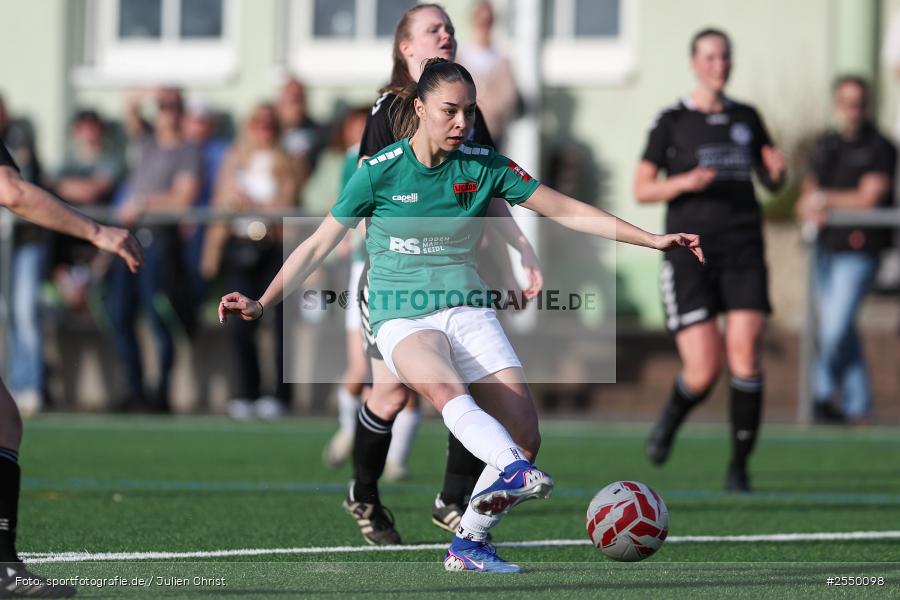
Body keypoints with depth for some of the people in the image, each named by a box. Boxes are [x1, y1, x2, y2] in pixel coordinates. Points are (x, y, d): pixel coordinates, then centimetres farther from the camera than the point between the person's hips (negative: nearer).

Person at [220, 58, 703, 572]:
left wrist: (653, 240, 2)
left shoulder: (483, 164, 3)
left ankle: (469, 546, 3)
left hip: (469, 311, 4)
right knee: (447, 389, -37)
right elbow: (318, 246, 2)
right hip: (403, 318, -3)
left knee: (526, 437, -13)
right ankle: (515, 472, -62)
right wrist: (261, 305, -7)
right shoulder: (381, 171, -3)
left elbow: (567, 211, 6)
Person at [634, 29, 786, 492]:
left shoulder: (746, 118, 12)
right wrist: (684, 182, -17)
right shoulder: (672, 122, 1)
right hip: (690, 257, -3)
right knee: (703, 372, -9)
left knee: (745, 358, -13)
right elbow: (641, 190, 0)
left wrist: (778, 171, -1)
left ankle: (739, 467, 0)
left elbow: (771, 182, 22)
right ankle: (670, 420, 27)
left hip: (743, 250, 3)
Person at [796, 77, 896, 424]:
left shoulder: (879, 148, -4)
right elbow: (808, 195, 17)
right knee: (838, 329, 8)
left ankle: (823, 392, 6)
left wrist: (825, 199, -4)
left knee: (835, 326, -13)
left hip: (858, 249, -7)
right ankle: (857, 405, 16)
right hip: (827, 248, 7)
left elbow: (869, 198, -12)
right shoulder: (825, 146, 16)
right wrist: (811, 210, -6)